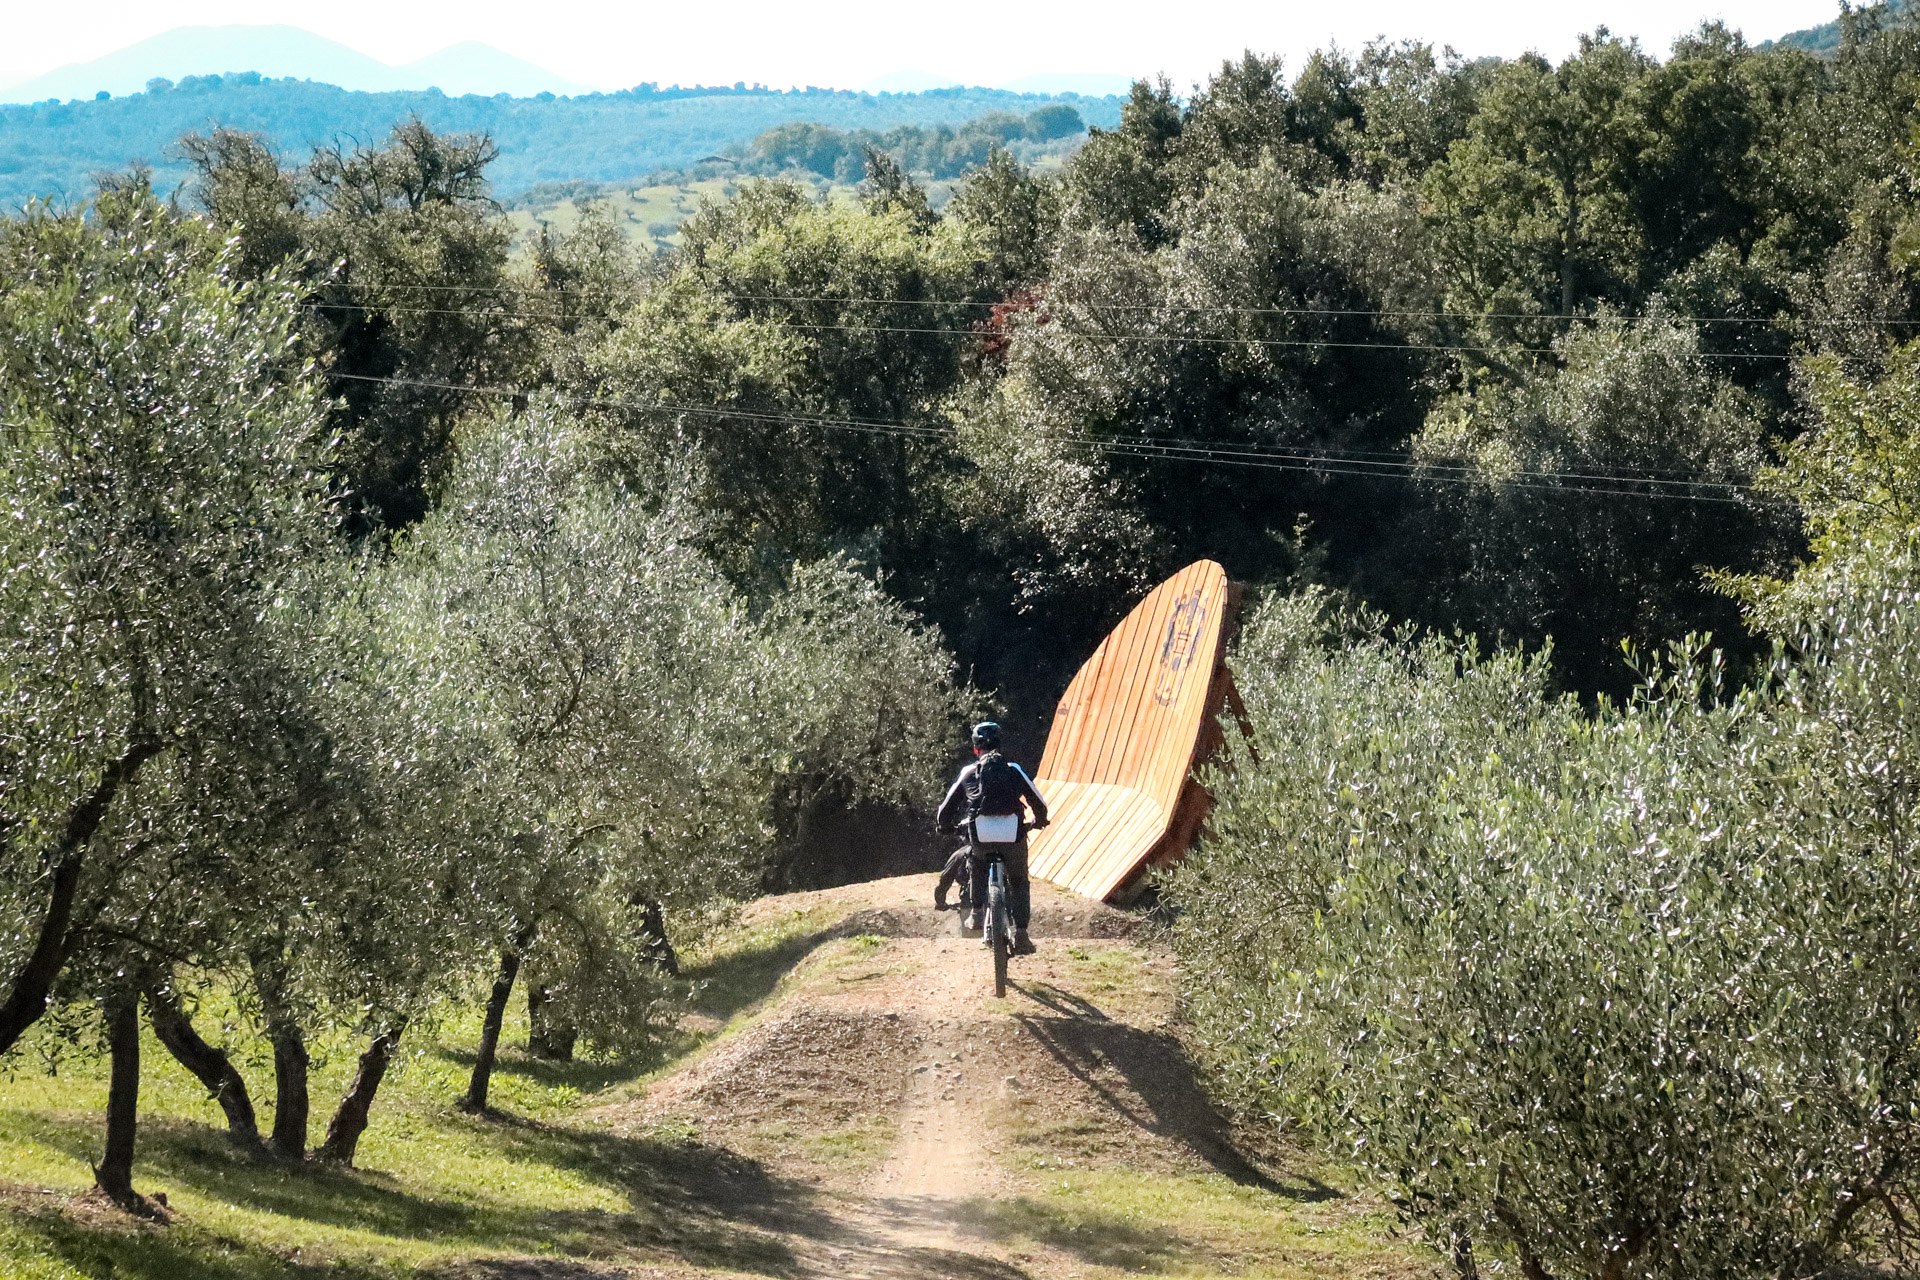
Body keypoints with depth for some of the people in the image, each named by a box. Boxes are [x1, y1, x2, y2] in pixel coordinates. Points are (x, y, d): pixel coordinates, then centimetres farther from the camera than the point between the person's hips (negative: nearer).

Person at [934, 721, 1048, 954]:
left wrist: (945, 825, 43)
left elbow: (946, 809, 23)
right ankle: (1020, 931, 2)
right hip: (1013, 836, 0)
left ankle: (977, 912, 24)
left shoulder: (968, 773, 16)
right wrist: (1039, 820, 38)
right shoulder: (1012, 769, 14)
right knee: (1019, 881, 18)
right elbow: (1038, 802, 18)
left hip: (980, 835, 0)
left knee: (976, 863, 34)